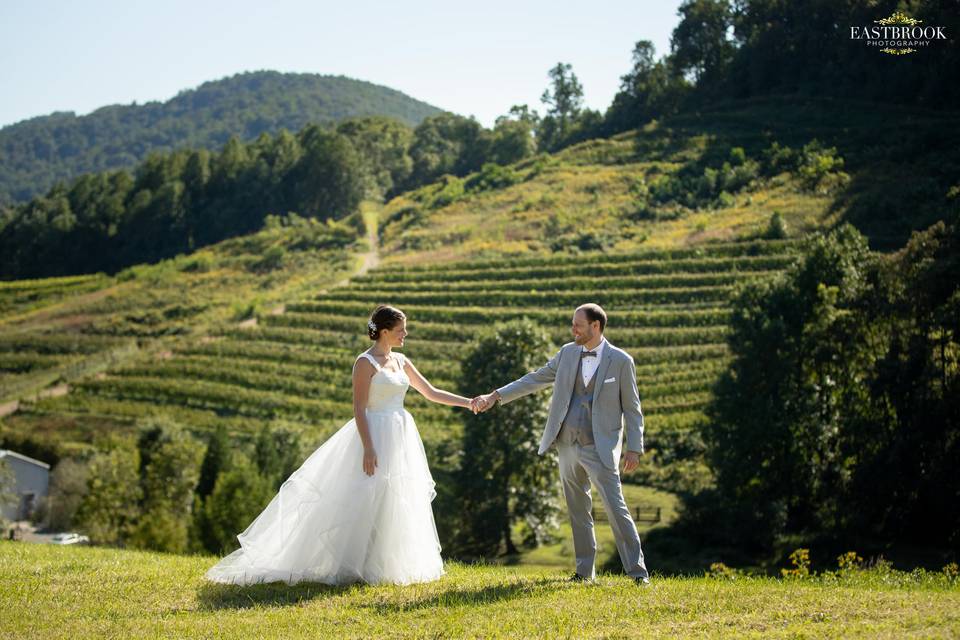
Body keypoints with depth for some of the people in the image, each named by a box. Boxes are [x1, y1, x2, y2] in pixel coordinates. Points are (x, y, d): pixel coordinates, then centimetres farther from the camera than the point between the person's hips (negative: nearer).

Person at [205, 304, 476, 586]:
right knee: (368, 502, -8)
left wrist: (468, 402, 11)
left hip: (401, 438, 8)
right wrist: (368, 448, -21)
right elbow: (359, 409, -14)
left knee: (396, 503, 8)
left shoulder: (400, 361, 13)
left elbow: (431, 393, 17)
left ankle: (386, 565, 15)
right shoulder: (365, 362, -10)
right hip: (376, 437, -8)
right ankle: (356, 567, -1)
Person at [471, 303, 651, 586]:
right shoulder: (567, 353, 7)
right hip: (568, 446, 5)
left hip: (600, 448, -5)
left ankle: (637, 570, -4)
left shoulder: (621, 361, -6)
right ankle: (584, 571, 19)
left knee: (615, 508, -10)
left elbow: (632, 408, -3)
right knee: (578, 510, 10)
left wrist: (634, 448, -8)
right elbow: (535, 379, 10)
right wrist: (495, 396, 3)